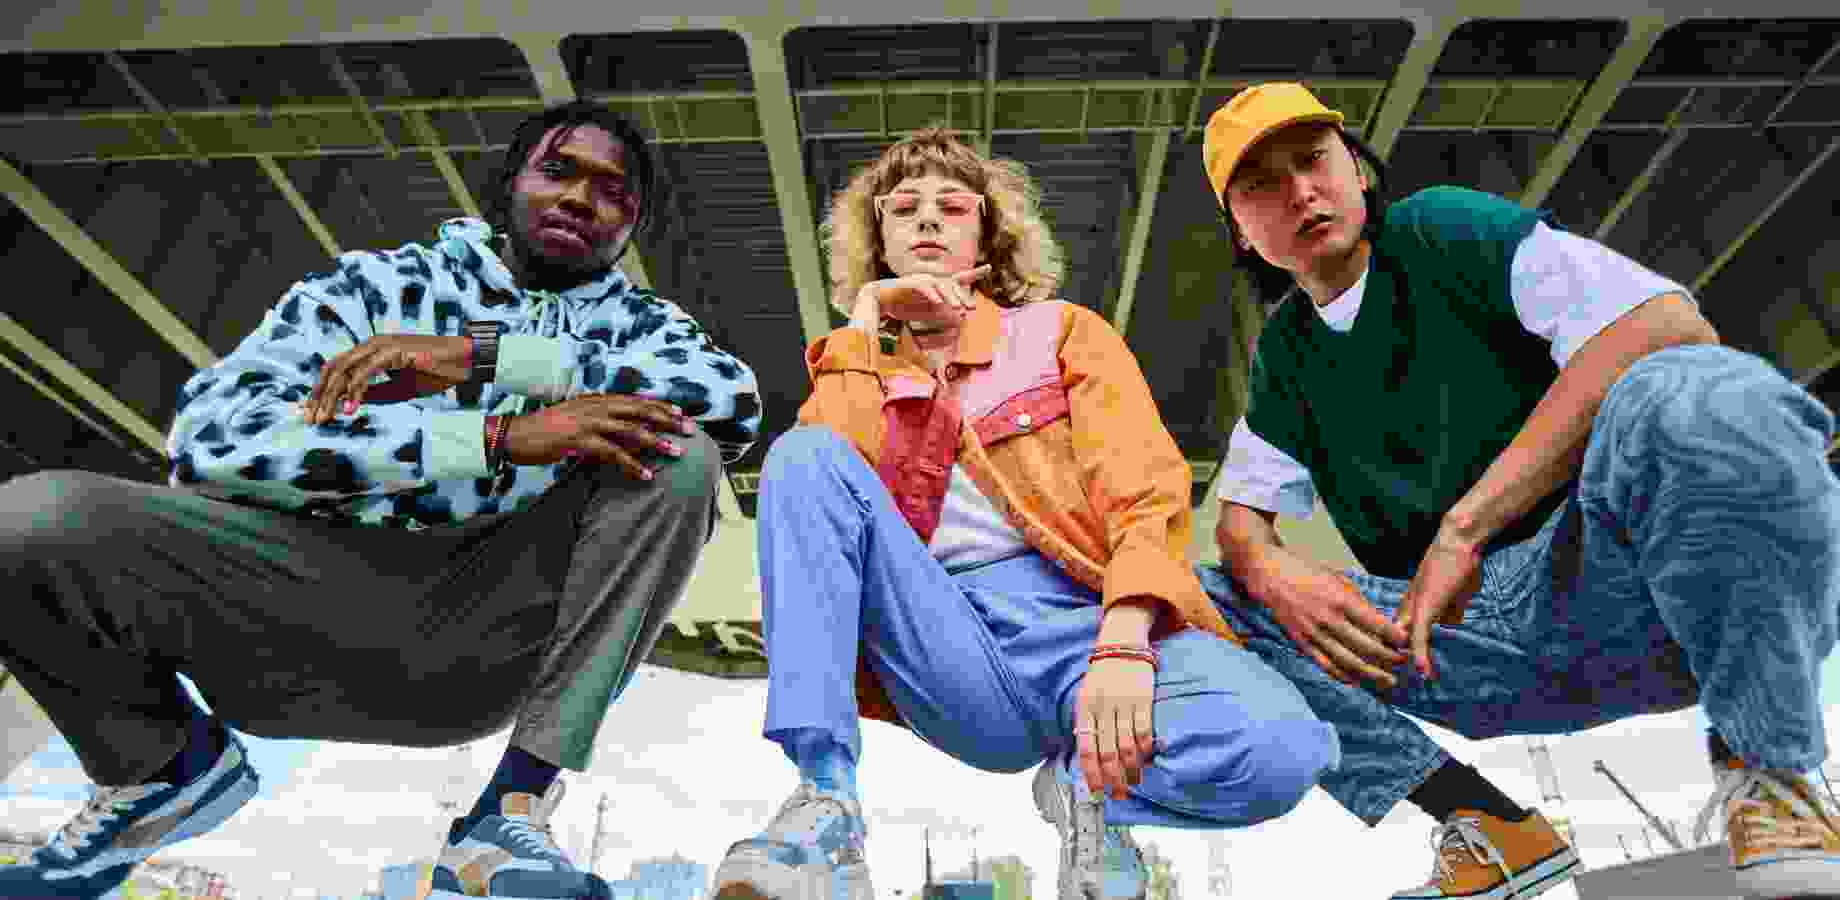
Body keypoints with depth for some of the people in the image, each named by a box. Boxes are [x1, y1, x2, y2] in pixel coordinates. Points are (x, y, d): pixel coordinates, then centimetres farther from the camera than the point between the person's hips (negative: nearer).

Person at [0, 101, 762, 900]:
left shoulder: (635, 322, 9)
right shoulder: (379, 284, 6)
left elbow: (737, 402, -16)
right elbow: (210, 435, -12)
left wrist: (480, 355, -17)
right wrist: (504, 434, -24)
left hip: (493, 644, 0)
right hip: (315, 611, 0)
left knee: (678, 455, -19)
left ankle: (509, 818, -20)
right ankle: (159, 764, 10)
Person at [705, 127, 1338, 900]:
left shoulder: (1061, 330, 15)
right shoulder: (863, 367, 21)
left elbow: (1149, 490, -1)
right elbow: (817, 478, -3)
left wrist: (1122, 643, -19)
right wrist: (865, 315, 5)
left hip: (1081, 614, -1)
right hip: (947, 647, 2)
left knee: (1277, 750, -31)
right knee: (803, 454, -21)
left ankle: (1091, 780, 0)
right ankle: (824, 805, -26)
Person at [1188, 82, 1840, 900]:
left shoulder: (1441, 228, -2)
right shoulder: (1284, 353, 13)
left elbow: (1671, 325, -16)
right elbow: (1239, 515, 12)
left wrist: (1464, 526, -22)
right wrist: (1275, 575, -14)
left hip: (1610, 584, -4)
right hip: (1443, 632, 5)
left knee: (1693, 395, -34)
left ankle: (1762, 774, -12)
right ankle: (1490, 828, -10)